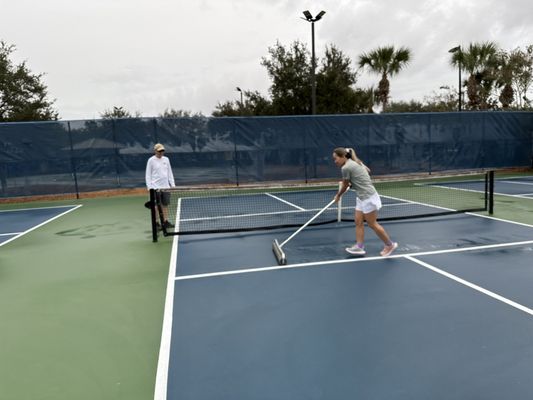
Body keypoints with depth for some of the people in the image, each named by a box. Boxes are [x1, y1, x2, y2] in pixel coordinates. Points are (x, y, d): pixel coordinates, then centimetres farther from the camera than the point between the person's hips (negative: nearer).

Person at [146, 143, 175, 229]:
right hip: (155, 187, -4)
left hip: (166, 186, 4)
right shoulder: (151, 160, -3)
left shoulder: (166, 159, 11)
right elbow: (148, 175, -2)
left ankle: (166, 222, 14)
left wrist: (172, 184, 10)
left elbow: (170, 173, 16)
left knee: (165, 205, 6)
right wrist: (149, 187, -10)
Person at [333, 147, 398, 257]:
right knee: (358, 222, 6)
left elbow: (344, 186, -6)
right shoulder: (355, 162, 10)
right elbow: (367, 170, 28)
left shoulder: (346, 168, -17)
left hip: (368, 197, -10)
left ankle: (390, 245, 14)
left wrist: (338, 196, 13)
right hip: (362, 198, 10)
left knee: (372, 224, 1)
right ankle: (359, 247, 8)